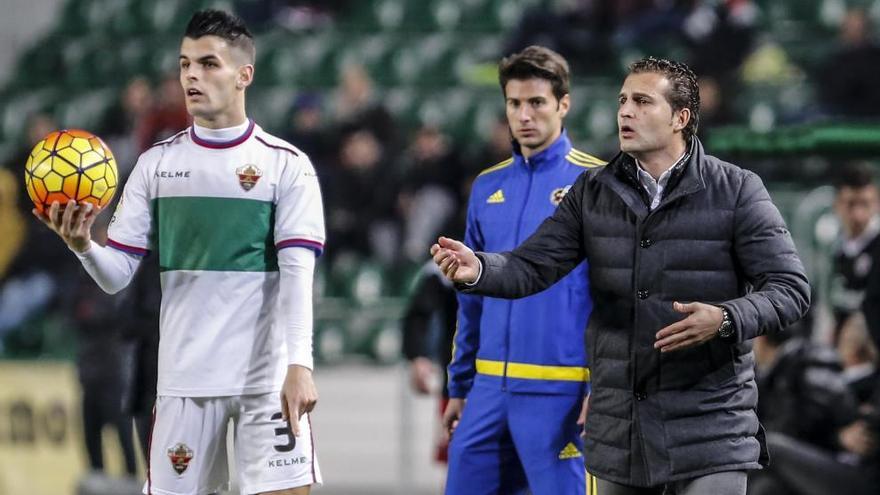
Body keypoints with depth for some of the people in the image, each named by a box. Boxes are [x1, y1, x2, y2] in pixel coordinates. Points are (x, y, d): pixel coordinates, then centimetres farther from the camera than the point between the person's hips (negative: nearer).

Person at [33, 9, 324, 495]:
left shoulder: (286, 164, 0)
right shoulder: (157, 163, 8)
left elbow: (296, 272, -8)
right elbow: (117, 275, 5)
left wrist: (299, 364, -19)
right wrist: (82, 245, -17)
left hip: (269, 380, -3)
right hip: (184, 380, 3)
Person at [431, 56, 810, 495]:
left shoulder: (737, 191, -3)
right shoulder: (592, 193, 7)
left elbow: (790, 288, -6)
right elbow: (531, 266, -2)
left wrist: (725, 319, -25)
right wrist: (477, 269, -24)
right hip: (617, 435, 4)